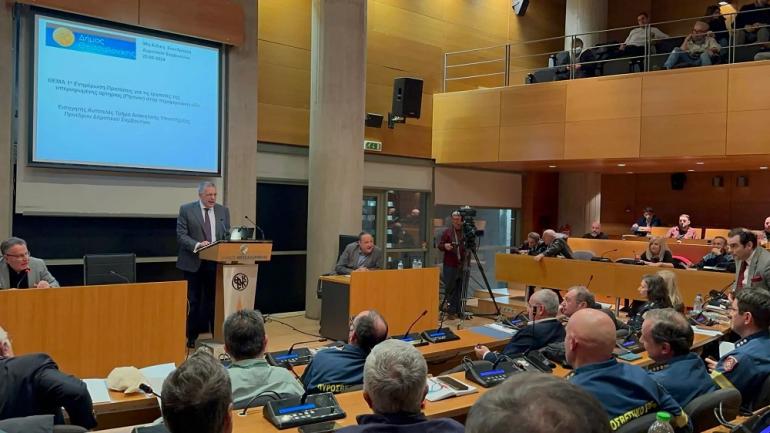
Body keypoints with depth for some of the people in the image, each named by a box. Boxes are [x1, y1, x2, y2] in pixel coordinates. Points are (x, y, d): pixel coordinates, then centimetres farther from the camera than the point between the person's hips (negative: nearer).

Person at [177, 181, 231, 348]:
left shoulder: (223, 211, 8)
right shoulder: (186, 209, -3)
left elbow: (227, 235, 10)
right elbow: (181, 235, -8)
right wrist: (197, 244, -24)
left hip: (216, 262, 3)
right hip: (193, 262, -2)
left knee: (215, 299, 6)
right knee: (194, 301, 5)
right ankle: (192, 336, 15)